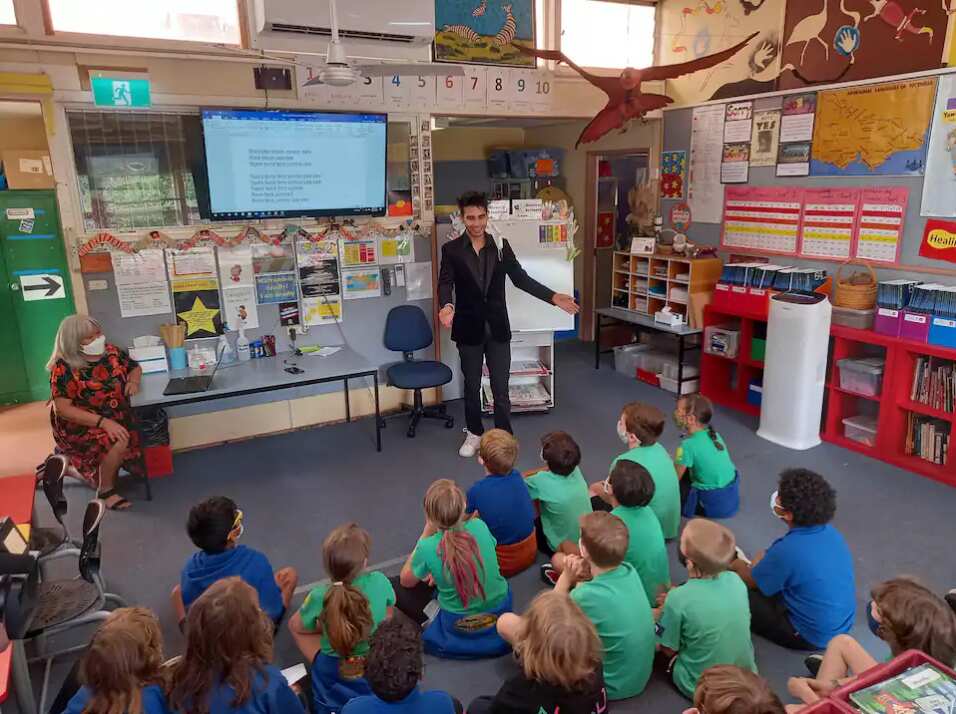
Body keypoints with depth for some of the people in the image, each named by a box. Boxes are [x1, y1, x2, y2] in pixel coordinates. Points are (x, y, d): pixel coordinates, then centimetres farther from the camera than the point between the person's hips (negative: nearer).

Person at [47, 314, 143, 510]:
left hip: (115, 419, 7)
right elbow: (62, 409, -20)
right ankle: (105, 490, -6)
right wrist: (103, 422, -29)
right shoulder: (64, 368, -16)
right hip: (78, 425, -7)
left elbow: (134, 367, 16)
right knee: (119, 442, -31)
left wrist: (133, 381, -9)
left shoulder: (111, 351, -2)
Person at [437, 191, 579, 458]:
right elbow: (445, 283, -13)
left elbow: (520, 278, 3)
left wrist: (553, 297, -8)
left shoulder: (501, 245, 2)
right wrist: (446, 306, -36)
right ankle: (474, 433, 32)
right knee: (472, 386, 14)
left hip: (498, 328, 1)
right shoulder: (451, 249, -3)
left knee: (500, 388, 4)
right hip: (469, 328, -1)